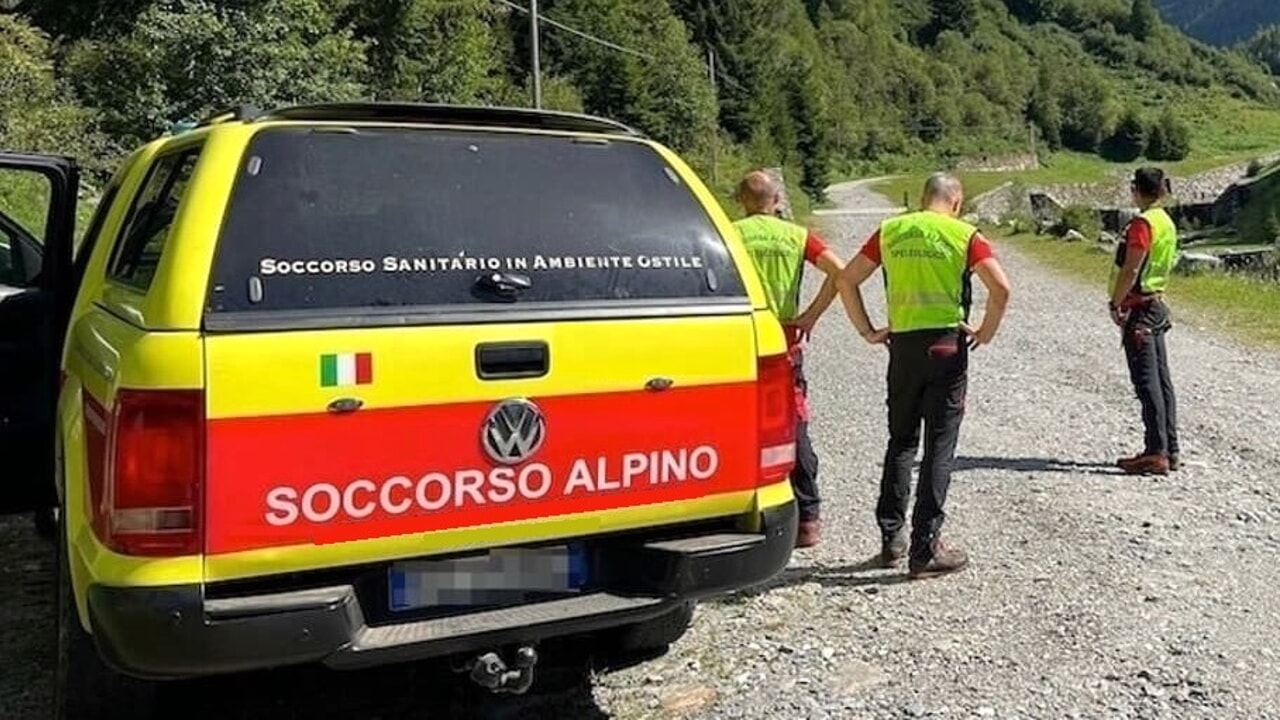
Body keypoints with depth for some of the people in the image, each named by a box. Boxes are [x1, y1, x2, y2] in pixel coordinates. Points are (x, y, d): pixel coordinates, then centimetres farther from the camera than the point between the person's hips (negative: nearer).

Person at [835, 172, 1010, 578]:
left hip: (903, 344, 3)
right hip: (947, 344, -3)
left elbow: (846, 280, 7)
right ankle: (925, 549, 3)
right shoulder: (964, 235, -2)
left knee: (901, 442, 16)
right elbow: (1000, 288, -13)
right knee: (939, 448, 2)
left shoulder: (890, 231, 8)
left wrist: (867, 331, 10)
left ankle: (892, 538, 18)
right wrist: (987, 332, 0)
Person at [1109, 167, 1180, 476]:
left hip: (1140, 308, -10)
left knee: (1147, 383, -9)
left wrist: (1115, 303, -11)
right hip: (1157, 305, 10)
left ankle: (1156, 453, -8)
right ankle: (1169, 450, 16)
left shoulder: (1142, 223, -15)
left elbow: (1131, 269, -20)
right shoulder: (1167, 222, 14)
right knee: (1161, 380, 11)